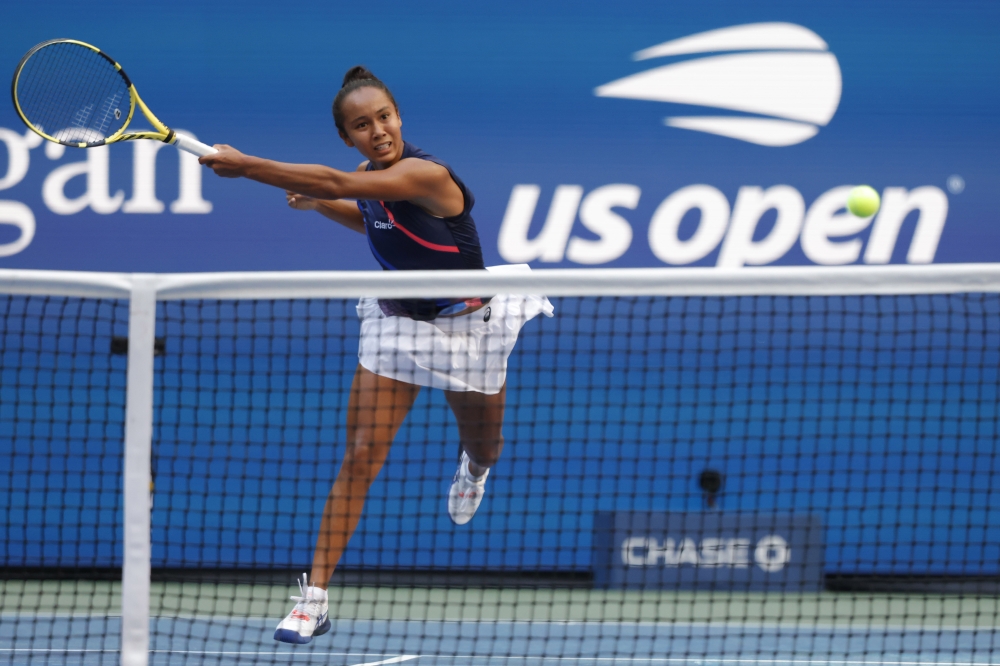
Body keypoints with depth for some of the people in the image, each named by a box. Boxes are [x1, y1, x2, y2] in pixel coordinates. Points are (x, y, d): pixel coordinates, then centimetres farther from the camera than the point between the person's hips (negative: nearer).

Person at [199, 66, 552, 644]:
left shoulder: (426, 175, -31)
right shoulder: (372, 179, -7)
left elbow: (336, 183, -44)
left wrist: (245, 166, -45)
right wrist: (317, 205, -1)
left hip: (467, 327, -4)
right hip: (397, 323, 4)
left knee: (484, 449, 21)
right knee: (361, 457, -9)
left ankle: (473, 466, 63)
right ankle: (315, 600, -11)